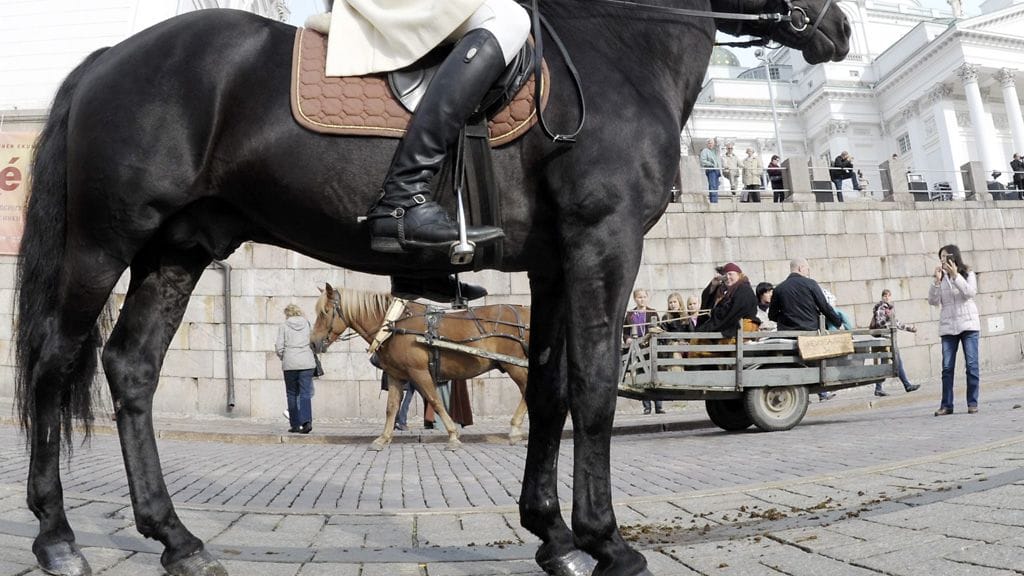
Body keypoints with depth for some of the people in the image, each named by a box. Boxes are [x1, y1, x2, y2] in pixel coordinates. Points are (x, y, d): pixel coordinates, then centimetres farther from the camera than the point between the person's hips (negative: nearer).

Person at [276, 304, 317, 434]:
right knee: (306, 393, 1)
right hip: (307, 363, 1)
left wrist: (283, 357, 16)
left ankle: (295, 424, 12)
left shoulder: (283, 326, 1)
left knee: (292, 394, 10)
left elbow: (279, 347, -2)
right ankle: (307, 421, -18)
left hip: (290, 364, -1)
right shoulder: (307, 324, 6)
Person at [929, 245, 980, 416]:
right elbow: (933, 301, 0)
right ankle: (946, 405, 0)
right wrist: (937, 280, -10)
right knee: (947, 367, -2)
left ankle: (972, 403, 5)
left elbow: (970, 293, -11)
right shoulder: (941, 278, 10)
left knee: (971, 364, -3)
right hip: (947, 327, 1)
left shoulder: (968, 274, 6)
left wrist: (955, 275, -18)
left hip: (968, 324, -1)